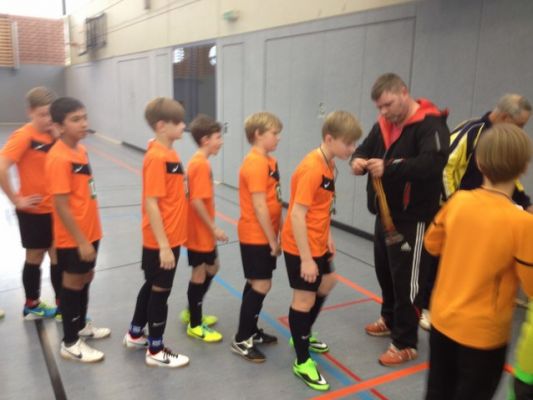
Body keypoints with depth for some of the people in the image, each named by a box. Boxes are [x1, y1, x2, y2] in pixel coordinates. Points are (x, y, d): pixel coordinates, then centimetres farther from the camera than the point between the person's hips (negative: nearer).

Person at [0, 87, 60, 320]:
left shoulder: (54, 135, 1)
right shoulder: (24, 136, -16)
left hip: (54, 209, 5)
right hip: (33, 211, -5)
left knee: (58, 257, 12)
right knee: (35, 257, 10)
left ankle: (62, 305, 26)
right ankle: (31, 306, 28)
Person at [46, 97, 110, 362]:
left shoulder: (80, 150, 5)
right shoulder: (59, 159, -23)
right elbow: (61, 206, -23)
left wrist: (89, 236, 17)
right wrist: (81, 241, -21)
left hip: (89, 232, 8)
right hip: (73, 238, -8)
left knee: (85, 278, 21)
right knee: (74, 284, 5)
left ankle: (81, 326, 40)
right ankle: (70, 343, 22)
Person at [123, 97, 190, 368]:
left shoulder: (168, 153, 7)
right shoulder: (157, 157, -21)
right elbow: (151, 203, -23)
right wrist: (164, 245, -23)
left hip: (169, 237, 9)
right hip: (162, 240, -9)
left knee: (152, 286, 22)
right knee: (160, 291, 4)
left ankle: (135, 335, 40)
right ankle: (156, 351, 21)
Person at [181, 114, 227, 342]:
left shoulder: (198, 161, 9)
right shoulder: (201, 164, -20)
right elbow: (197, 201, -25)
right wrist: (214, 228, -19)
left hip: (203, 230, 10)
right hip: (199, 231, -10)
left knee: (211, 268, 21)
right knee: (200, 274, 3)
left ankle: (192, 312, 34)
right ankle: (195, 325, 19)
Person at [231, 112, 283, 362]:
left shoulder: (268, 161, 9)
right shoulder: (255, 164, -20)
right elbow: (259, 207, -21)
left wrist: (274, 235, 10)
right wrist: (273, 240, -16)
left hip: (264, 235, 9)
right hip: (256, 236, -9)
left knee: (256, 283, 16)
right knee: (261, 285, -2)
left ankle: (251, 331, 30)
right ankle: (241, 340, 10)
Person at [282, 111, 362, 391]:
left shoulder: (329, 164, 4)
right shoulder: (312, 168, -25)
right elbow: (297, 215, -27)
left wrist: (327, 237, 14)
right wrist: (306, 259, -25)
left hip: (318, 242, 10)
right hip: (301, 247, -10)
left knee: (327, 285, 24)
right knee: (304, 299, 2)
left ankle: (304, 335, 45)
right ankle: (302, 363, 19)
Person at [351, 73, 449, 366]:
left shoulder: (430, 124, -16)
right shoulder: (384, 124, 10)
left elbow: (434, 162, -31)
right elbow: (365, 148, 11)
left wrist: (389, 167, -37)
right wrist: (358, 160, -13)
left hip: (412, 220, -8)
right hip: (385, 215, 8)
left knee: (406, 281, 0)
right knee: (385, 273, 20)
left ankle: (406, 343, 15)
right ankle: (390, 320, 41)